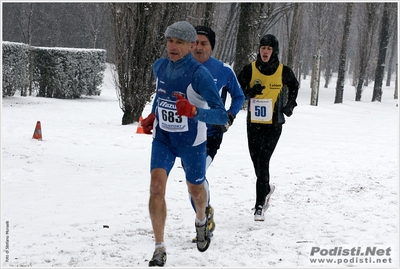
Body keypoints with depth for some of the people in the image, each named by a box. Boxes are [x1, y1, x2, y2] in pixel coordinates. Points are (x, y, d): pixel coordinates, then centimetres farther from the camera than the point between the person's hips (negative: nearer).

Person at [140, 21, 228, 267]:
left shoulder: (199, 74, -24)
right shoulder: (159, 67, -6)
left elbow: (222, 116, -28)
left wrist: (194, 111, -44)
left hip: (191, 142, -3)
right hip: (162, 138, 3)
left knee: (195, 190, 16)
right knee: (157, 187, -16)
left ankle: (201, 221, 52)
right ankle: (160, 249, -10)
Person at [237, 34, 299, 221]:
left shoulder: (283, 72, -2)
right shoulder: (250, 70, -3)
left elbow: (294, 86, 18)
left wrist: (290, 105, 7)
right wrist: (250, 92, -16)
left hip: (274, 124, -2)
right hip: (254, 123, 2)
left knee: (263, 161, -12)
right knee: (256, 162, 9)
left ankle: (260, 206, -9)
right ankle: (266, 189, 40)